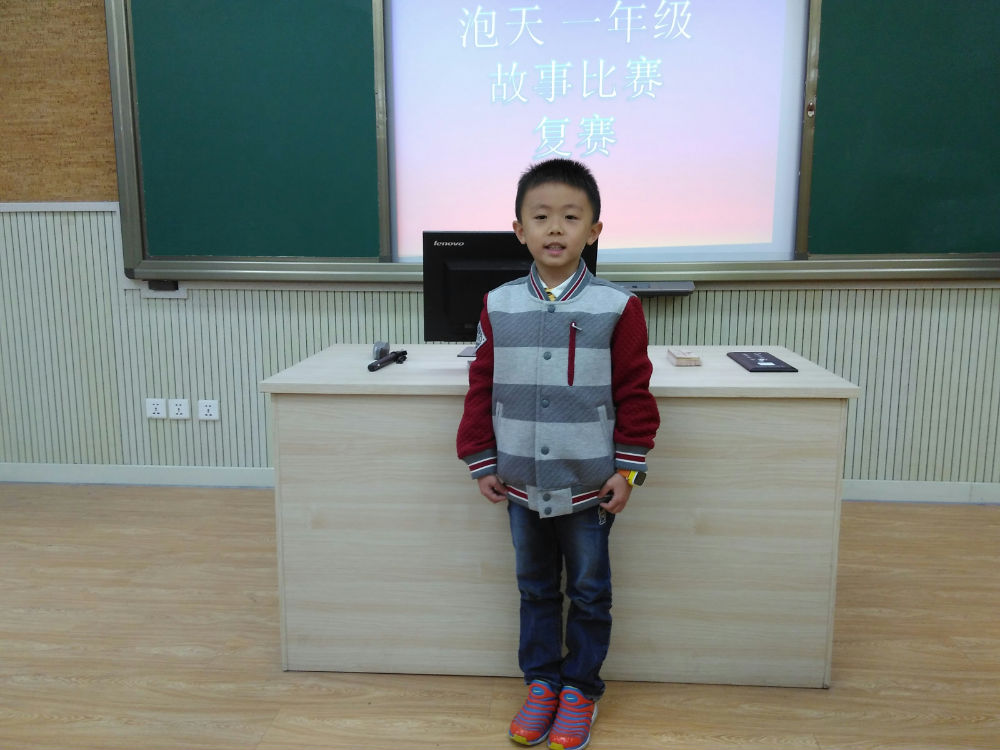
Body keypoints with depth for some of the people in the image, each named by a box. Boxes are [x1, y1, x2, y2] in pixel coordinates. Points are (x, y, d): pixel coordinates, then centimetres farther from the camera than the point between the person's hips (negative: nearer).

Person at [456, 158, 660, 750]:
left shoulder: (616, 307, -9)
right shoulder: (499, 307, -2)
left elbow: (634, 392, -5)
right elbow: (482, 387, 2)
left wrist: (628, 468, -7)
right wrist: (481, 462, 2)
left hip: (590, 485, -2)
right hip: (522, 482, 2)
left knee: (589, 593, 14)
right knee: (536, 589, 18)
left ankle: (581, 688, 33)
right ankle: (542, 682, 35)